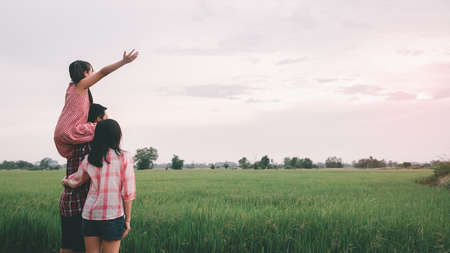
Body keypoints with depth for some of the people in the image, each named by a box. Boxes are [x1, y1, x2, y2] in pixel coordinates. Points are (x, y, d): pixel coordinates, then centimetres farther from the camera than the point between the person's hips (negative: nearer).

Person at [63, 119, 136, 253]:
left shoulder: (88, 160, 7)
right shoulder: (124, 158, -4)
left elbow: (74, 182, 21)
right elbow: (128, 192, -6)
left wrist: (65, 180, 45)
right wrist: (128, 219, 2)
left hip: (89, 215, 4)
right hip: (113, 216, -4)